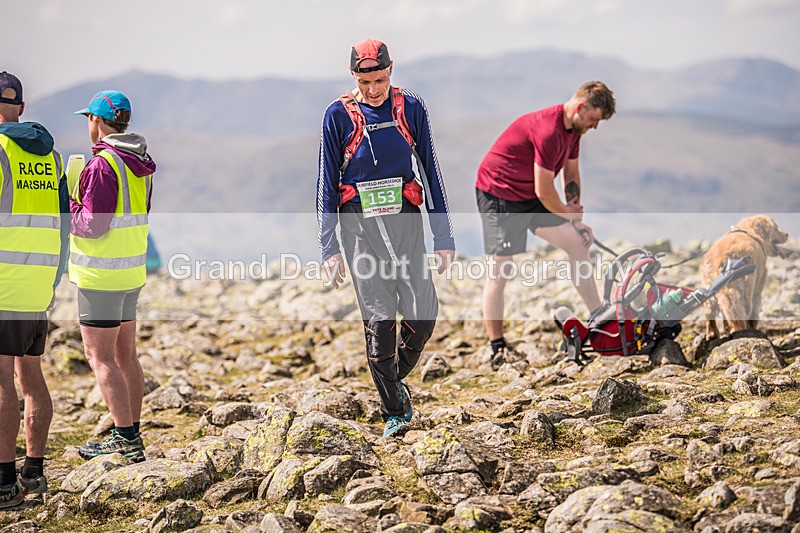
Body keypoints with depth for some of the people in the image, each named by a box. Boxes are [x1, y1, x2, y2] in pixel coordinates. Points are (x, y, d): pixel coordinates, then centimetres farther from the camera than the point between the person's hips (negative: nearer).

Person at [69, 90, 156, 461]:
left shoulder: (102, 164, -17)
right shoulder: (139, 165, 10)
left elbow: (93, 224, -21)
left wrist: (68, 206, -4)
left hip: (102, 274, -9)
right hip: (131, 270, 9)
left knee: (99, 357, -4)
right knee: (125, 354, 14)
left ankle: (126, 438, -6)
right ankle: (131, 434, 19)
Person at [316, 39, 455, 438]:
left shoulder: (411, 108, 4)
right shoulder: (339, 115, 0)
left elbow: (430, 171, 8)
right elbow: (326, 182, 3)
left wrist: (444, 237, 5)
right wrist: (329, 247, -1)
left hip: (406, 221, 2)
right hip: (360, 225, -2)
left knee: (423, 315, -5)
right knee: (380, 319, -7)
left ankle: (395, 378, 25)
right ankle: (393, 413, 6)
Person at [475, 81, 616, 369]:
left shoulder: (573, 129, 4)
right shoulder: (549, 131, -28)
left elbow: (571, 175, 16)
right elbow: (543, 191, -24)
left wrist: (577, 220, 8)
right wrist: (568, 214, -5)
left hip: (531, 198, 10)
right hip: (498, 195, -10)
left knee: (579, 244, 9)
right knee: (498, 273, -9)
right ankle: (498, 350, -3)